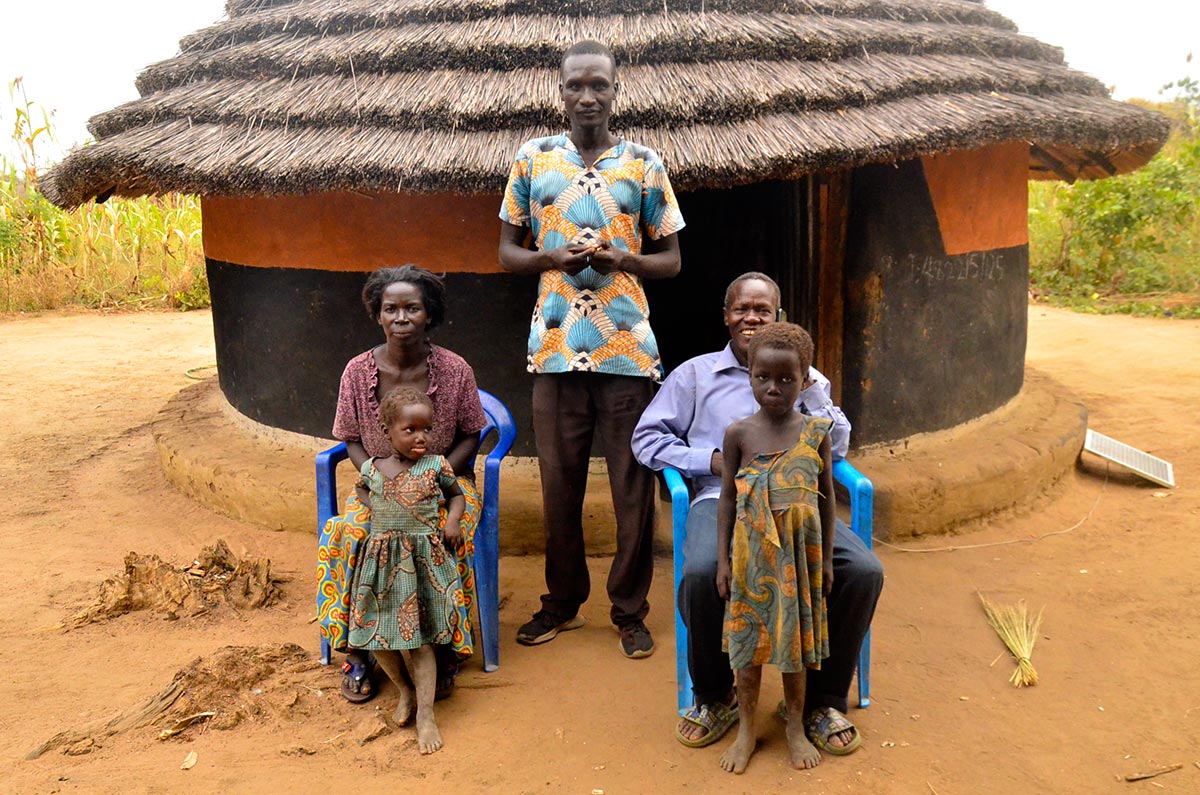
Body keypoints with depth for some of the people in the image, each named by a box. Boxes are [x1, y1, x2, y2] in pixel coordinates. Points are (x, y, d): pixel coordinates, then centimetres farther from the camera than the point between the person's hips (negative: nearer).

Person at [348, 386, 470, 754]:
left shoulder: (436, 466, -3)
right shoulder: (372, 468, 2)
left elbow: (457, 493, 16)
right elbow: (360, 488, 26)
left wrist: (453, 519, -3)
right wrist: (373, 508, 6)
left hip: (423, 560, -3)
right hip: (382, 559, 3)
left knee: (417, 638, -7)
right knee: (377, 633, 3)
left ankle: (425, 714, 1)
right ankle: (406, 690, 28)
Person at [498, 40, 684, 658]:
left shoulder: (644, 165, 5)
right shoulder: (532, 159, 8)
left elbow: (670, 259, 8)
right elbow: (507, 251, 11)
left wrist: (620, 260, -12)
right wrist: (552, 258, -11)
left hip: (627, 349, -1)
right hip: (555, 347, 1)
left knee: (634, 484, 3)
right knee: (559, 482, 9)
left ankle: (630, 610, 19)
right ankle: (562, 601, 27)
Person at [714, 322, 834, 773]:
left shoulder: (816, 432, -4)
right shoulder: (739, 434, -6)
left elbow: (826, 496, 4)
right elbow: (728, 498, 0)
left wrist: (826, 558, 5)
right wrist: (723, 559, -2)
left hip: (800, 553, 0)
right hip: (751, 554, 0)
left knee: (795, 636, 12)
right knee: (748, 638, 9)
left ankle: (796, 727, 31)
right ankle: (747, 729, 26)